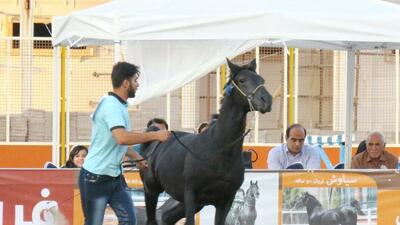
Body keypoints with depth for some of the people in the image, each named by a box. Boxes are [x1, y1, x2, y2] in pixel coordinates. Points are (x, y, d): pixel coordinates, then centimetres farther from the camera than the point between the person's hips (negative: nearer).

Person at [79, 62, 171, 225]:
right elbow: (122, 138, -36)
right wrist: (155, 135, -29)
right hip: (96, 178, -9)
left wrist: (138, 158, 24)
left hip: (115, 176, 9)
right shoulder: (111, 106, -21)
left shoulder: (118, 105, 9)